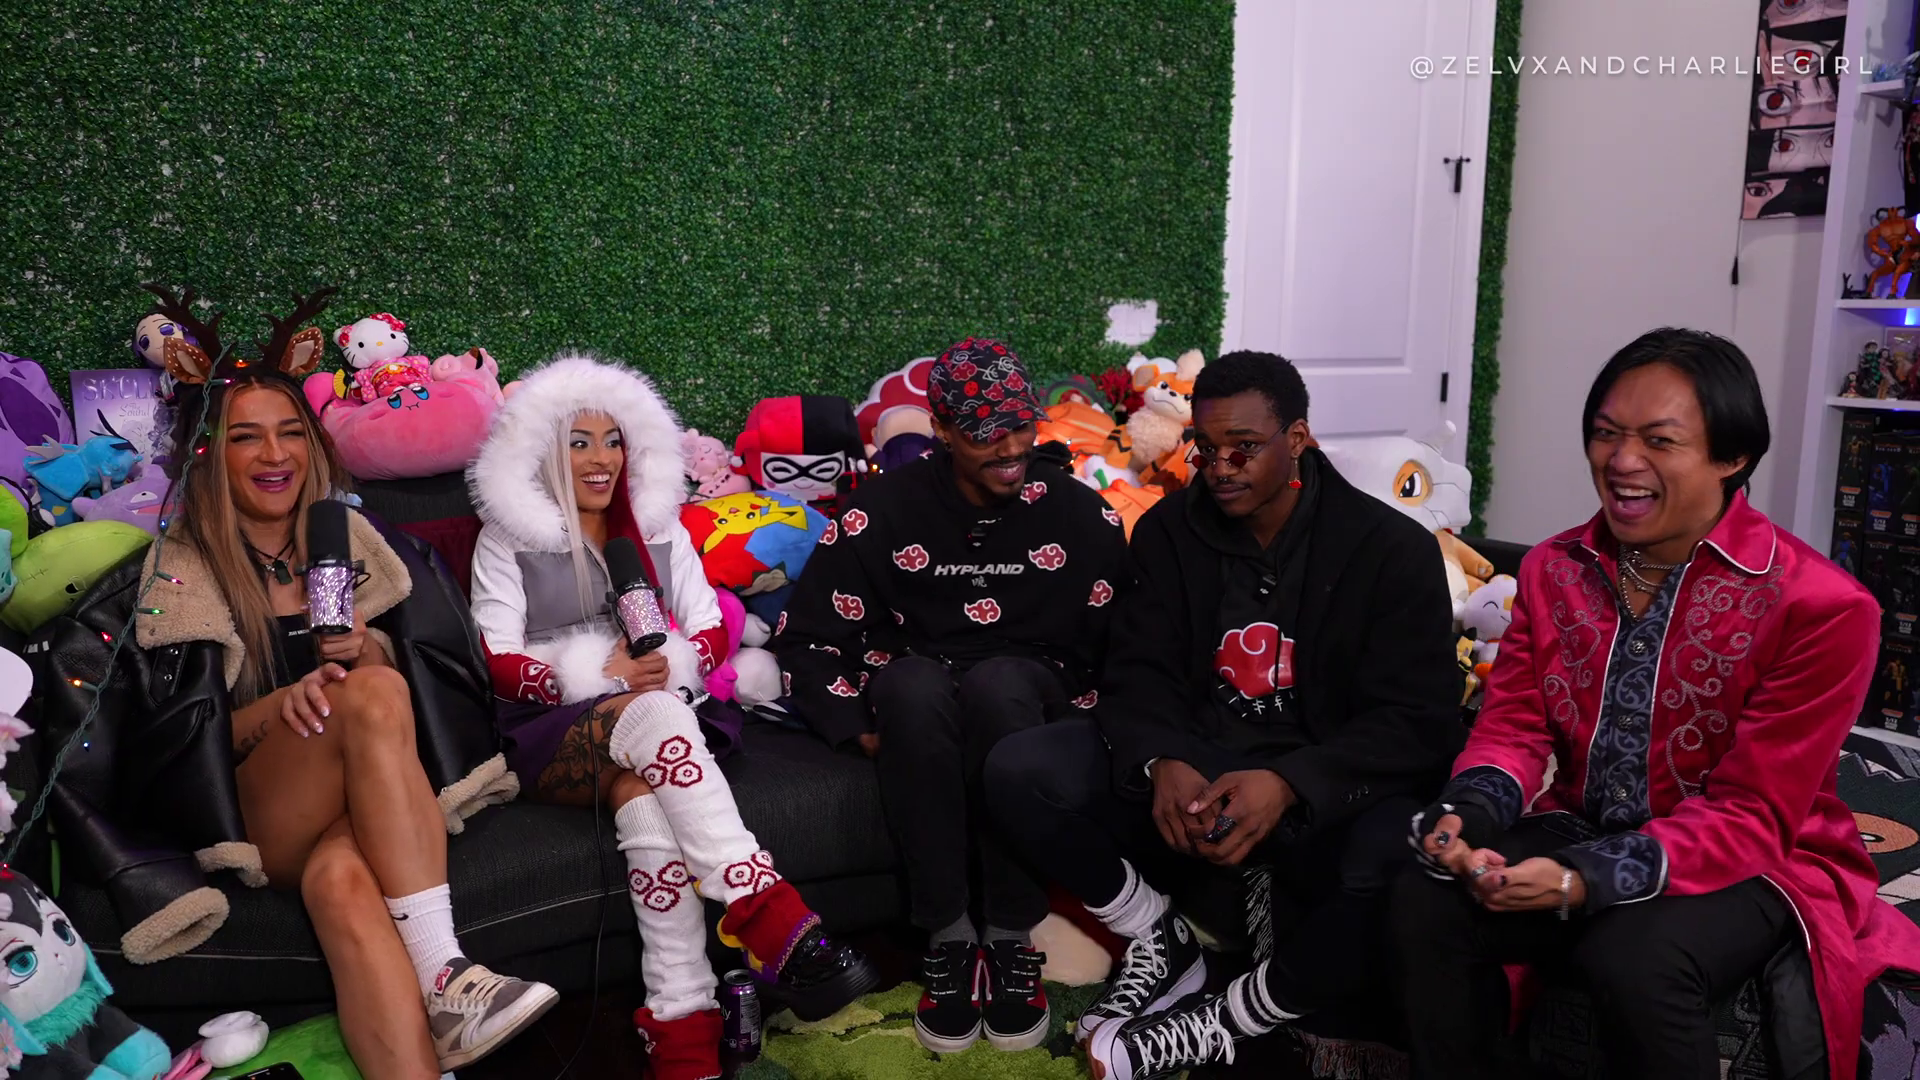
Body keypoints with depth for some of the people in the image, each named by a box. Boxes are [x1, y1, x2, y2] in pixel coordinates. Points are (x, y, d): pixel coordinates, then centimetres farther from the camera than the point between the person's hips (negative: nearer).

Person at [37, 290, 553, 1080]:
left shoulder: (356, 543, 13)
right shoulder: (172, 580, 5)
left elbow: (435, 674, 13)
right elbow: (173, 744, 0)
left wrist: (372, 653, -9)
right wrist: (282, 704, -19)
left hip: (372, 803, 2)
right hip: (254, 818, -2)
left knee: (340, 878, -37)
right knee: (372, 695, -34)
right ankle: (443, 985, -41)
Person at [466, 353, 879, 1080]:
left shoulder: (659, 527, 18)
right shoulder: (507, 537, 9)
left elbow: (711, 630, 11)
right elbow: (500, 664, -1)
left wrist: (672, 663, -13)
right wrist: (602, 676, -17)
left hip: (657, 715, 2)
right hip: (556, 730, -2)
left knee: (639, 792, -36)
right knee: (653, 717, -37)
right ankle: (772, 918, -47)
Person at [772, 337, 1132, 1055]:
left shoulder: (1078, 512, -2)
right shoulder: (885, 507, -5)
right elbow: (806, 637, -2)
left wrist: (1074, 728, -12)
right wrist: (859, 730, -13)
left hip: (1025, 692, 0)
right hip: (917, 691, 0)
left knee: (995, 683, -38)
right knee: (915, 686, -37)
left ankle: (1012, 940, -27)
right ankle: (948, 939, -28)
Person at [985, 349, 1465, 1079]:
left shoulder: (1393, 548, -8)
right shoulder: (1170, 530, 2)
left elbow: (1417, 722, -13)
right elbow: (1139, 674, -1)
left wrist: (1289, 785, -32)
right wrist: (1162, 763, -26)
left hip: (1330, 785, -2)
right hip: (1193, 765, 3)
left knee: (1404, 869, -37)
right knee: (1022, 770, -19)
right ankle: (1161, 939, 3)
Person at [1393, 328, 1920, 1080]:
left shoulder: (1819, 605, -17)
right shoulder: (1553, 568, 1)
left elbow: (1750, 815, -19)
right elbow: (1514, 725, 0)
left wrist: (1590, 878, -31)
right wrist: (1466, 815, -24)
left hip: (1750, 862, -4)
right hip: (1581, 832, 5)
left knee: (1637, 963, -34)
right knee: (1424, 904, -20)